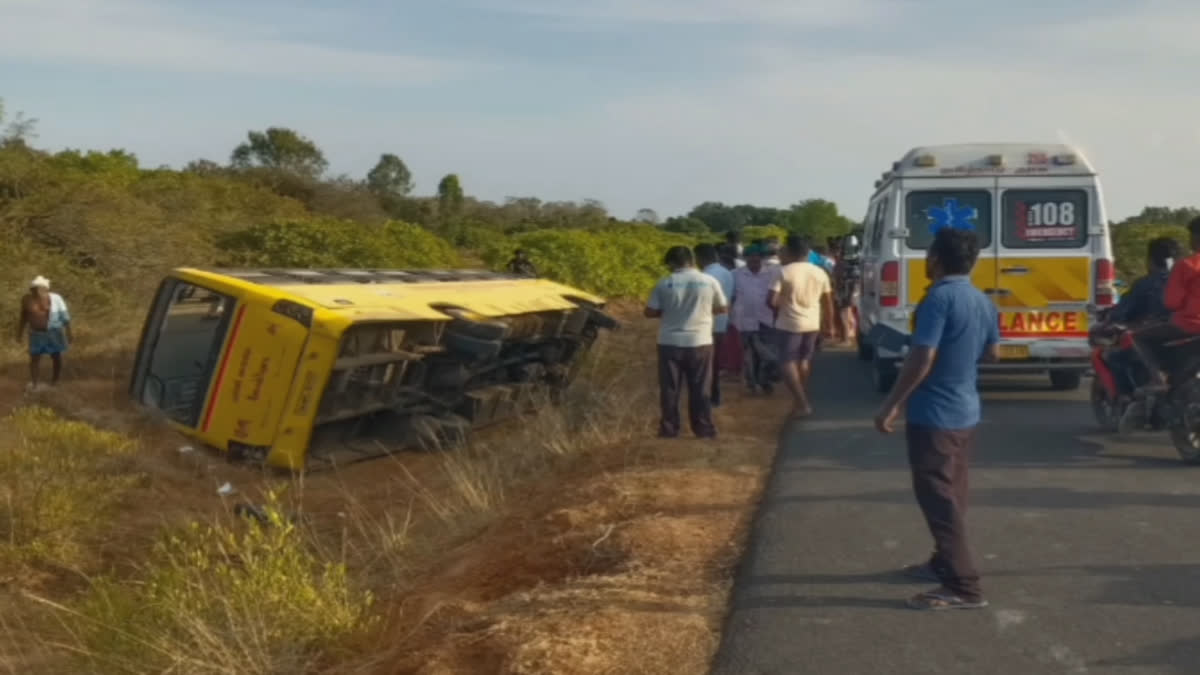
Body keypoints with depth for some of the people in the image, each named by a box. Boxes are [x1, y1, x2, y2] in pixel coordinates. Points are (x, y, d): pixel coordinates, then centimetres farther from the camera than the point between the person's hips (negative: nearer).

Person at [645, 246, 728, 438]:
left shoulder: (664, 283, -6)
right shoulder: (709, 281, -3)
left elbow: (650, 312, -1)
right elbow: (723, 308, 8)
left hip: (670, 343, -1)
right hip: (700, 342, 1)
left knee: (669, 389, 9)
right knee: (700, 389, 10)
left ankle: (669, 428, 13)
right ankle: (704, 428, 13)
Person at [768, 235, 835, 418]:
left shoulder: (784, 272, -12)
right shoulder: (820, 273, 3)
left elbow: (772, 301, -17)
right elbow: (828, 302, 8)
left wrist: (782, 303, 5)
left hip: (789, 324, -5)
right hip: (812, 324, 5)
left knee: (788, 362, 1)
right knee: (804, 360, 21)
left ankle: (802, 403, -10)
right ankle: (801, 399, 32)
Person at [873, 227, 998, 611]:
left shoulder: (940, 297, -19)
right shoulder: (982, 301, 8)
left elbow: (922, 358, -24)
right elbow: (992, 353, 19)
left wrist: (892, 404, -18)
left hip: (934, 413, -9)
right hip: (965, 411, 9)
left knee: (938, 498, -5)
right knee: (950, 494, 20)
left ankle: (963, 587, -4)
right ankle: (944, 563, 33)